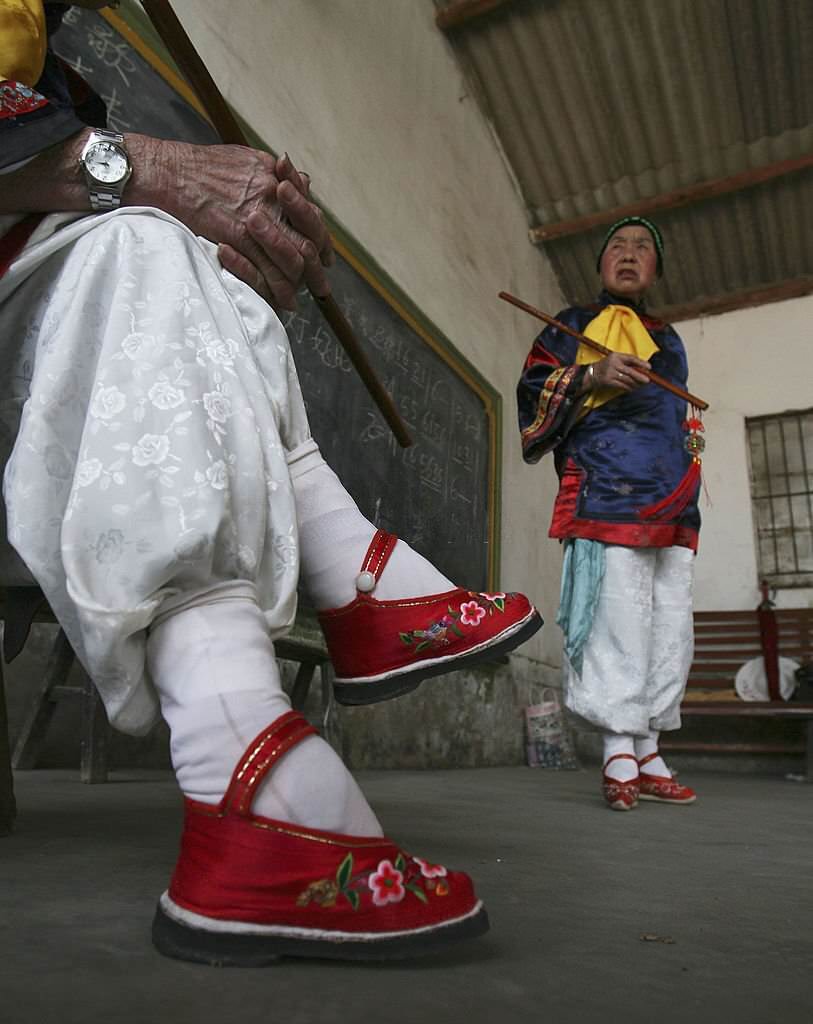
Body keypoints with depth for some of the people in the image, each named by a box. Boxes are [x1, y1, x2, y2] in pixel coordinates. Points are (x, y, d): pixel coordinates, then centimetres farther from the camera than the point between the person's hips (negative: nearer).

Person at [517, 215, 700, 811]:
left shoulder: (669, 340, 29)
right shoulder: (573, 326, 12)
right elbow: (534, 394, -1)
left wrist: (692, 441, 18)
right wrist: (590, 375, -15)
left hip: (673, 506, 7)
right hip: (610, 494, -7)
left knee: (672, 628, 4)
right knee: (619, 621, -16)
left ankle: (647, 756, 13)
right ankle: (620, 754, -9)